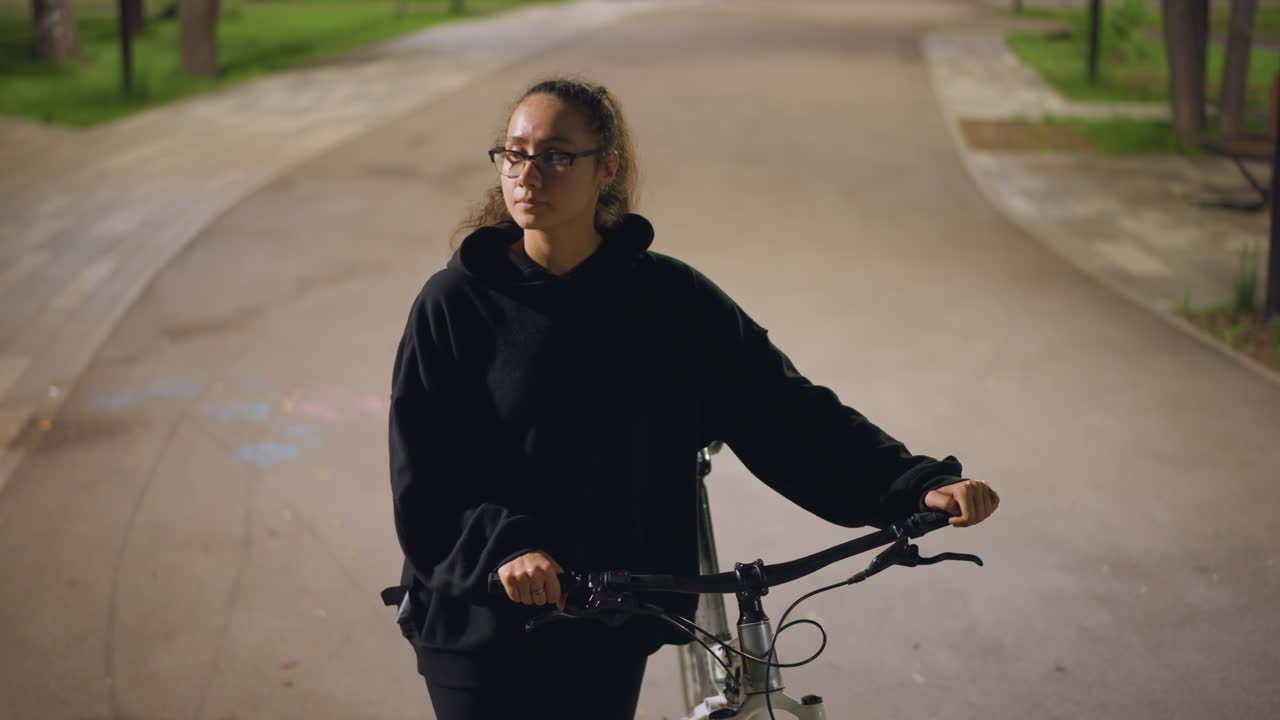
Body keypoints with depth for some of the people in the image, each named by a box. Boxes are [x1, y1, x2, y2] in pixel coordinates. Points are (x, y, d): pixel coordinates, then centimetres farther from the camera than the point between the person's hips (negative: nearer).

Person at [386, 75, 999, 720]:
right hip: (479, 635, -1)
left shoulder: (670, 299, -4)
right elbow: (422, 481, -10)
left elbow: (789, 413, -5)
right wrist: (502, 545, -27)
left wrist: (918, 485, -14)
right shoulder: (454, 304, -8)